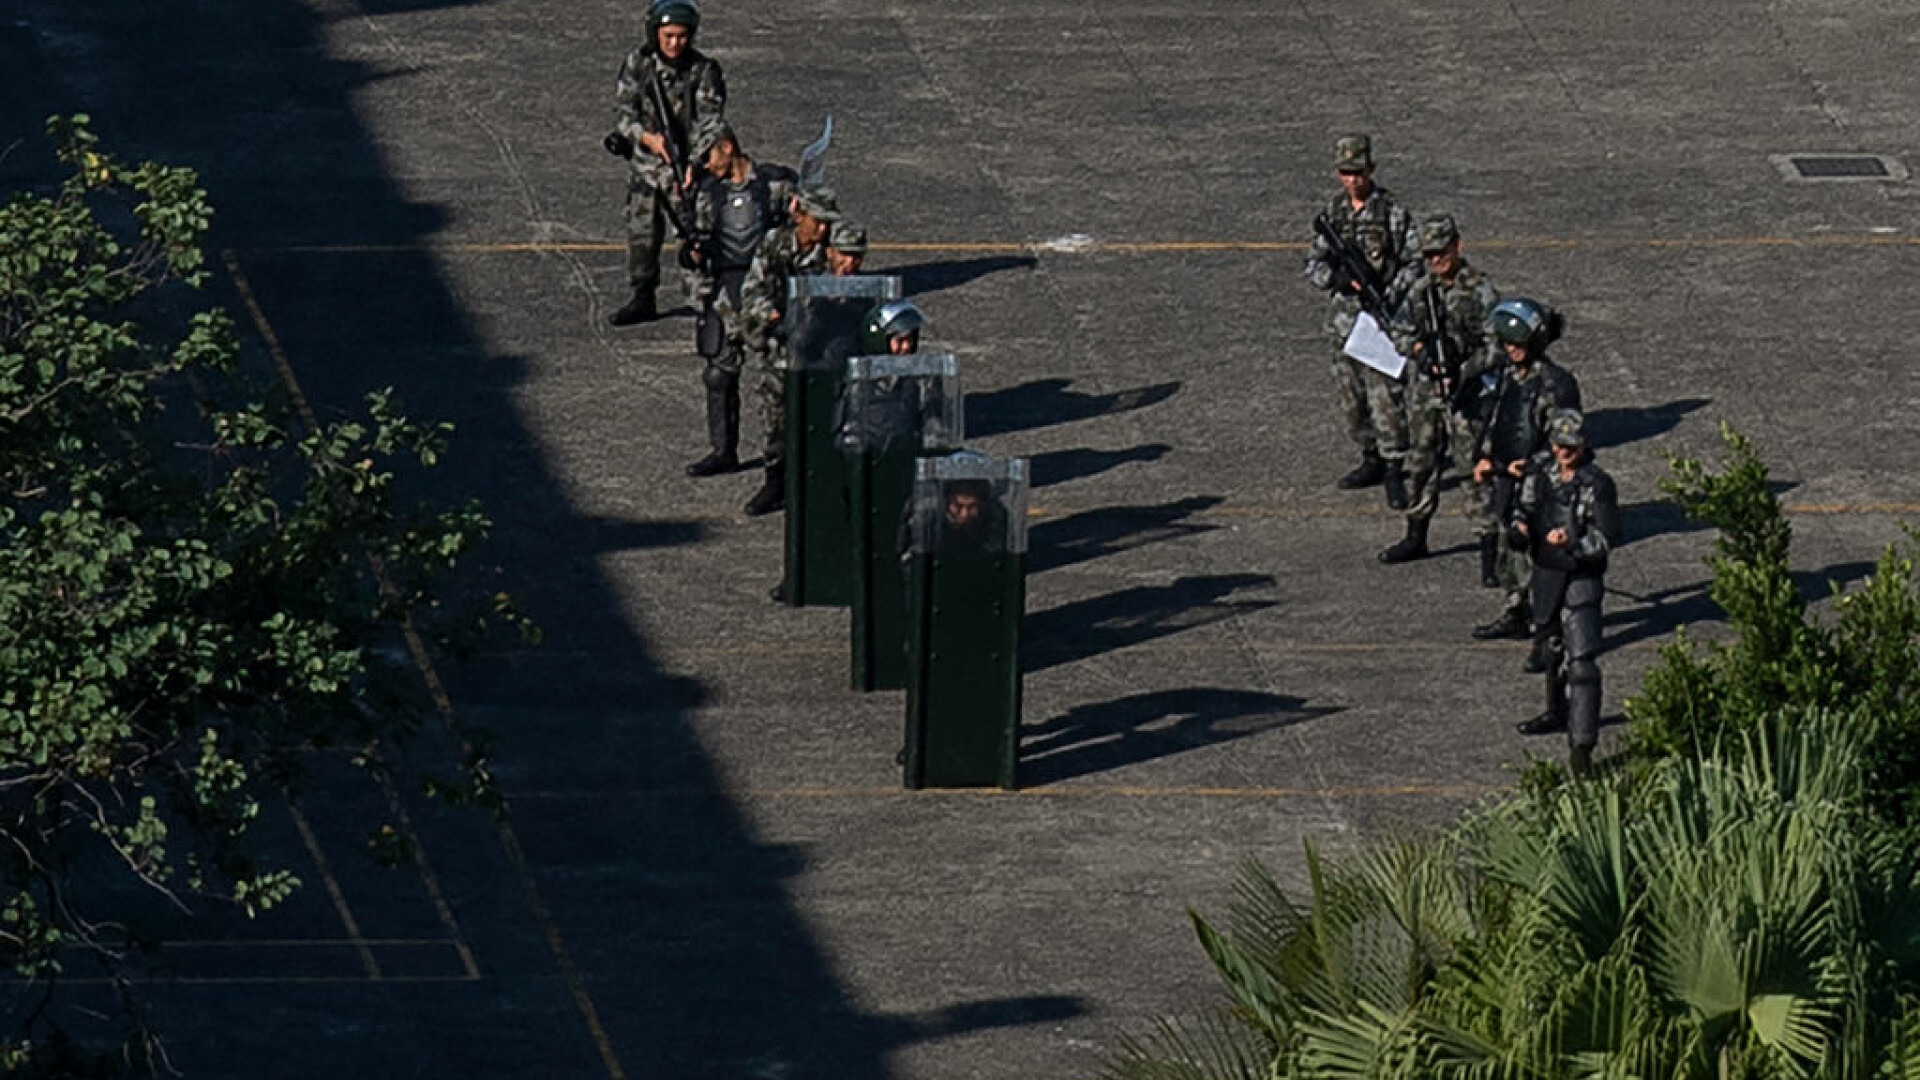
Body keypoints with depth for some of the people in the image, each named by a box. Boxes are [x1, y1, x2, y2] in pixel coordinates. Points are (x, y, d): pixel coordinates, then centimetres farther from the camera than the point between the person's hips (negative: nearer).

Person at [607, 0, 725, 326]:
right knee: (641, 232, 10)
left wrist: (695, 163, -32)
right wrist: (649, 138, -25)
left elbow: (708, 123, -18)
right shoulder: (637, 63, -4)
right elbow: (623, 111, -6)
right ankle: (643, 299, 24)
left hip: (685, 164, -3)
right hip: (644, 163, 3)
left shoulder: (704, 70, -13)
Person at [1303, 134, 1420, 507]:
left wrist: (1389, 291, -21)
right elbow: (1314, 264, 6)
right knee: (1351, 398, 13)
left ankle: (1393, 472, -6)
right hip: (1344, 317, 6)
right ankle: (1371, 461, 27)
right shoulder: (1333, 213, 8)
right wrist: (1338, 278, -15)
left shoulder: (1391, 212, -7)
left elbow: (1415, 263, -7)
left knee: (1385, 396, -10)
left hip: (1381, 317, -6)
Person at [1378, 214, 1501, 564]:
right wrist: (1418, 349, -12)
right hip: (1423, 390, 5)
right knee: (1421, 463, 14)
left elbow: (1495, 347, -10)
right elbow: (1400, 332, 10)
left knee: (1478, 466, -8)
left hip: (1464, 391, -5)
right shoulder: (1419, 288, 4)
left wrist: (1464, 373, -21)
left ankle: (1492, 540, -4)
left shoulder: (1479, 291, -10)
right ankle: (1416, 537, 27)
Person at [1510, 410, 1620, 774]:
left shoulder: (1597, 484, -15)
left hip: (1581, 577, -7)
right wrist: (1520, 527, -7)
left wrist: (1571, 543, -31)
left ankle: (1582, 744, -18)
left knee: (1581, 659, -15)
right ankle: (1559, 713, 48)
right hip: (1545, 573, 7)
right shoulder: (1539, 470, 2)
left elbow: (1607, 537, -16)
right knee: (1551, 647, 25)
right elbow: (1523, 507, 15)